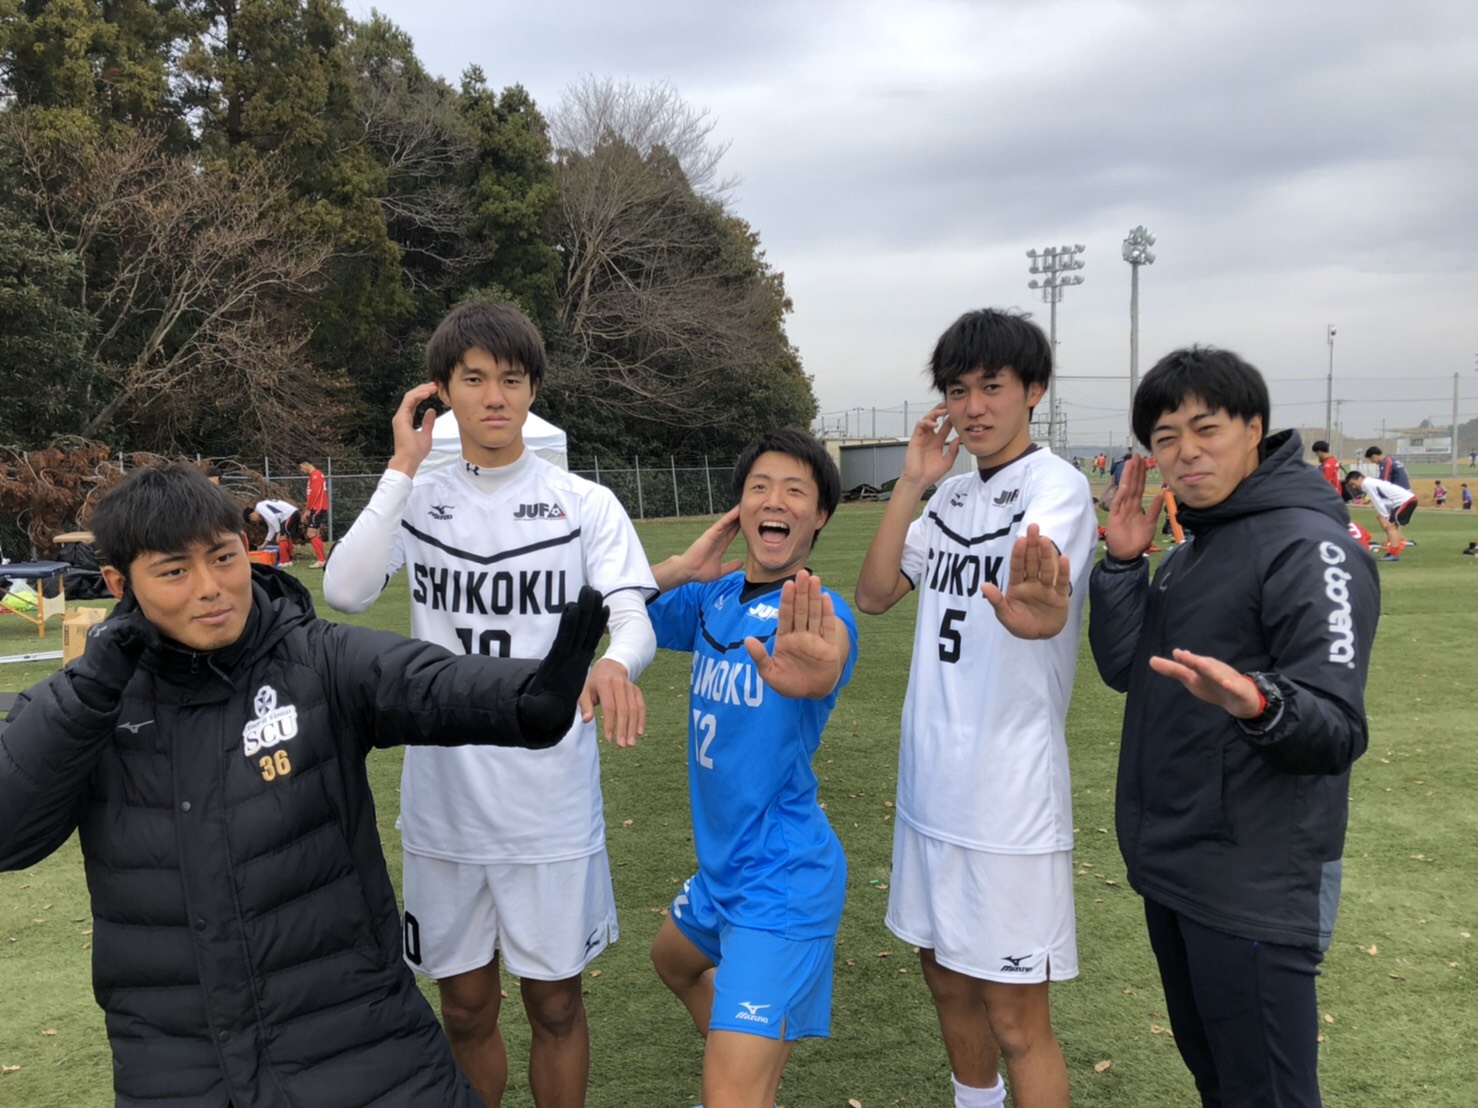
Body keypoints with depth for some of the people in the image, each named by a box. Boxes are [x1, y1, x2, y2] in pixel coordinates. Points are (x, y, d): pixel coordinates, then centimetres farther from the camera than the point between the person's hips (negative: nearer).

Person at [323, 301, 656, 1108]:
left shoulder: (585, 503, -2)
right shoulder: (417, 500, 3)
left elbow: (635, 617, -13)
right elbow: (344, 591, -13)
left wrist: (615, 662, -36)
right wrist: (402, 468, -13)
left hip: (552, 803, -1)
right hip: (443, 802, 2)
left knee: (554, 1003, 12)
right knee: (466, 1008, 16)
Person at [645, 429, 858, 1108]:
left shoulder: (813, 613, -22)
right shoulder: (711, 596, -1)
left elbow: (827, 668, -45)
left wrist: (810, 673, -70)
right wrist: (681, 568, -12)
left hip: (782, 879, -9)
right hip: (720, 862, 9)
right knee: (674, 960, 35)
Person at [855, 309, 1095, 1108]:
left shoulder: (1057, 487, -14)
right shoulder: (951, 498, 9)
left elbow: (1044, 611, -33)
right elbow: (872, 595, 3)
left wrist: (1033, 610, -57)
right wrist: (910, 485, -6)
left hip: (1010, 793, -7)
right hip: (930, 782, 7)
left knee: (1014, 1015, 4)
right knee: (945, 974, 22)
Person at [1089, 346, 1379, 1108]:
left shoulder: (1309, 547, -17)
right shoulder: (1195, 543, 11)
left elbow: (1337, 730, -23)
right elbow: (1124, 669, 8)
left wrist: (1256, 703, -43)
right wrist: (1122, 561, -2)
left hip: (1255, 885, -9)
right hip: (1170, 867, 9)